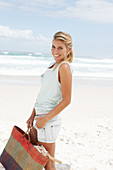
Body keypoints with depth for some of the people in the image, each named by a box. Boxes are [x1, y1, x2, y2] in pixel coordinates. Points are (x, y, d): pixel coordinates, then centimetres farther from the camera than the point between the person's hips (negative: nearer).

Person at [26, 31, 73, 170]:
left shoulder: (65, 66, -14)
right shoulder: (53, 65, 13)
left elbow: (66, 100, -18)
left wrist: (45, 118, -18)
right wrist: (33, 115, 15)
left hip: (49, 120, -9)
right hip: (40, 116, 9)